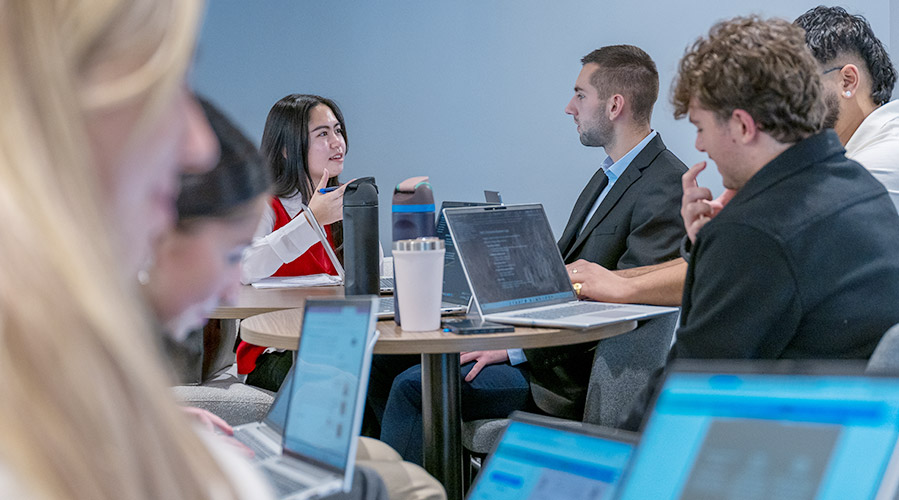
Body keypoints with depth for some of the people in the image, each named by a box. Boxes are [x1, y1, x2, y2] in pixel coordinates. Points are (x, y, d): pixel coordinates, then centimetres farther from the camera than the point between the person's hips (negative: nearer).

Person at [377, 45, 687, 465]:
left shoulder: (666, 187, -16)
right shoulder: (608, 177, 17)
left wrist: (516, 348, -23)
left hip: (576, 375, -10)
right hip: (545, 344, 10)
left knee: (415, 385, -17)